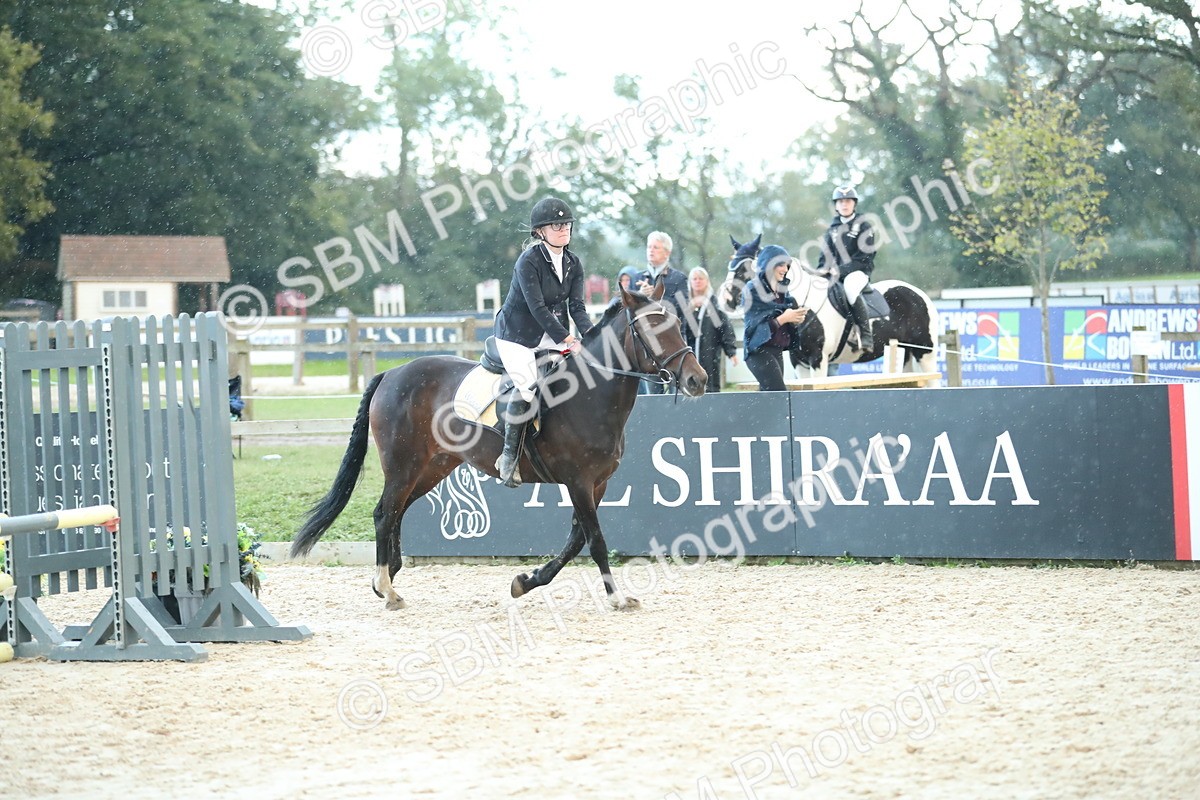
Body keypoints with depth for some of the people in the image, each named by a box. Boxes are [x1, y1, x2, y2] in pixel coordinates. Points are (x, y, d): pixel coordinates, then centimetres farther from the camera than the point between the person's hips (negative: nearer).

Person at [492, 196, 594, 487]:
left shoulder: (573, 263, 4)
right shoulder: (529, 261, -18)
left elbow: (576, 306, -1)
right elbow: (537, 307, -25)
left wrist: (591, 335, -19)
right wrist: (567, 339, -29)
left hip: (550, 335, 7)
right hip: (516, 335, -7)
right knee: (528, 387, -27)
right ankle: (509, 456, -17)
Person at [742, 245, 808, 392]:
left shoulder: (782, 290, 13)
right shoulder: (753, 290, -7)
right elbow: (754, 325, -13)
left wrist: (795, 317, -2)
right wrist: (783, 318, -19)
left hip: (777, 351, 7)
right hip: (759, 352, -7)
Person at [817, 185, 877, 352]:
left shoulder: (863, 225, -2)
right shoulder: (833, 229, 16)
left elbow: (865, 256, -10)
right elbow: (826, 255, 17)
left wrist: (843, 269, -19)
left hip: (859, 271, -7)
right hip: (837, 273, 7)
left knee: (850, 286, -38)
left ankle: (866, 336, -39)